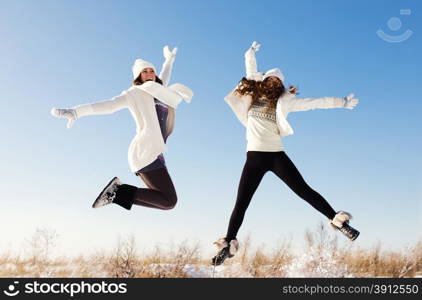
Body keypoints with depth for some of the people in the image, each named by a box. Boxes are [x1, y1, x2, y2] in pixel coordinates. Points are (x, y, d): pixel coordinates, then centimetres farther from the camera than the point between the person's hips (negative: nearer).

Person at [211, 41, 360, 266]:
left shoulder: (283, 102, 9)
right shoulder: (252, 96, 12)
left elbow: (314, 103, 9)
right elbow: (251, 70, 23)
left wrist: (342, 102, 10)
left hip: (276, 155, -1)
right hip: (254, 157, 1)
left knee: (304, 191, -5)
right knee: (241, 203, 0)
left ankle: (338, 221, 1)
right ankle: (228, 244, 5)